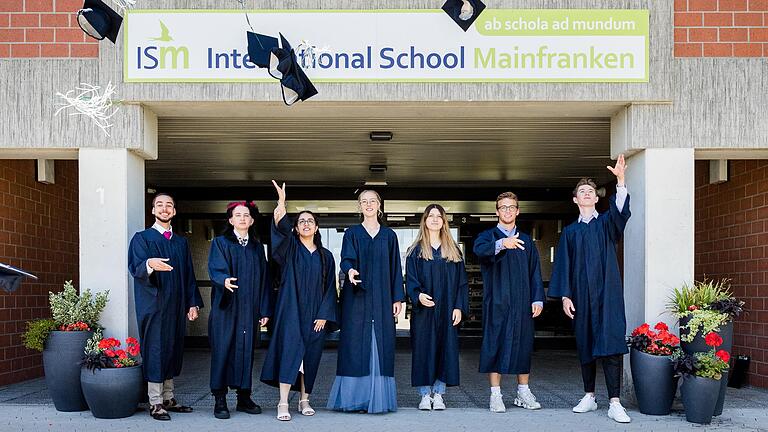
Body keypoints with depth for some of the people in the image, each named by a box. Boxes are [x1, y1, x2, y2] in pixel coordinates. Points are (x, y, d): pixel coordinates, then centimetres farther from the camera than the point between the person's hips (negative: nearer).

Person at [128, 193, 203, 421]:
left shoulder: (181, 242, 16)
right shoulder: (142, 238, -1)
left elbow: (188, 274, 16)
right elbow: (136, 268, -15)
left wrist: (193, 303, 8)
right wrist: (150, 264, -38)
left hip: (176, 306, 5)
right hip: (153, 306, -5)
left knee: (172, 350, 9)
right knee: (155, 350, -6)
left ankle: (168, 398, 17)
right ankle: (155, 403, -2)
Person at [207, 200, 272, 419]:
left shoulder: (257, 247, 14)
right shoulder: (220, 243, 3)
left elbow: (264, 279, 13)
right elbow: (215, 269, -11)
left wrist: (265, 310, 6)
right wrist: (224, 280, -35)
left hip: (249, 310, 4)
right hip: (225, 309, -4)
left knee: (246, 351, 5)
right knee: (223, 351, -5)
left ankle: (244, 398, 13)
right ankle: (220, 401, 0)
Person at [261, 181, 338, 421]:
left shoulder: (326, 256, 11)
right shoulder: (291, 249, 5)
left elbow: (330, 288, 8)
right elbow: (281, 227, -16)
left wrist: (324, 315, -2)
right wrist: (281, 204, -32)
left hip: (316, 314, 3)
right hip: (291, 311, -3)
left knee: (310, 357, 5)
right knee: (290, 351, -12)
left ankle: (304, 400, 16)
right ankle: (283, 404, -13)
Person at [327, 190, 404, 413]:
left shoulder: (389, 235, 11)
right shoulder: (352, 233, 6)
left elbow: (395, 268, 10)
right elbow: (346, 259, -8)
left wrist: (398, 298, 3)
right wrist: (350, 271, -32)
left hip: (381, 299, 1)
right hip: (356, 300, -1)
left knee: (380, 346, -1)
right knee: (355, 346, -3)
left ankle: (378, 397, 3)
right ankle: (354, 396, 2)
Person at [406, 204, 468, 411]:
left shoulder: (453, 250, 9)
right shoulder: (416, 250, 5)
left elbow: (461, 281, 7)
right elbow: (410, 279, -1)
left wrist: (459, 307, -3)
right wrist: (418, 295, -20)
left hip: (447, 310, 1)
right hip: (424, 309, -1)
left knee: (446, 349, 1)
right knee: (424, 349, -1)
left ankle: (438, 395, 9)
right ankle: (425, 395, 7)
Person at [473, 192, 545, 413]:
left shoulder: (526, 241, 17)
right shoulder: (488, 236, 5)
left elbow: (535, 272, 14)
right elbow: (479, 249, -20)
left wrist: (537, 299, 1)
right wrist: (502, 244, -40)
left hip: (522, 303, 3)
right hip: (497, 302, -3)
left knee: (523, 345, 5)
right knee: (496, 345, -4)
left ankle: (524, 393, 15)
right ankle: (495, 395, 0)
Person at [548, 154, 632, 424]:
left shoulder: (606, 223, 7)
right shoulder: (570, 232, 13)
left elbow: (621, 210, -15)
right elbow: (564, 265, 11)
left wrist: (620, 180, -31)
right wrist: (565, 296, 0)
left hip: (607, 292, -3)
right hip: (581, 294, 3)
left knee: (609, 343, -11)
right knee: (585, 345, 7)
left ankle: (614, 403, -12)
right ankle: (589, 397, 18)